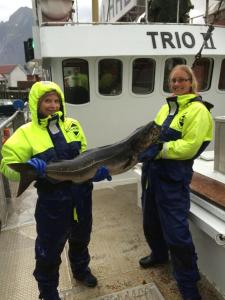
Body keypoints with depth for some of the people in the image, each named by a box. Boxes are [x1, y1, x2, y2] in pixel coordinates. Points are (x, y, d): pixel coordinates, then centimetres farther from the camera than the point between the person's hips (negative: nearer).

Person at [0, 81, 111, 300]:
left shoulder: (72, 125, 2)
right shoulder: (26, 133, -10)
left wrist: (95, 169, -9)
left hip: (81, 194, 4)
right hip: (52, 199, -4)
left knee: (81, 237, 26)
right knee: (49, 247, 15)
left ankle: (81, 270, 56)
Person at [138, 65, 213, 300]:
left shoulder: (197, 109, -9)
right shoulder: (166, 107, 14)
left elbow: (189, 146, -18)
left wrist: (159, 150, -23)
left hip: (173, 178, -7)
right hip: (152, 173, 8)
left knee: (176, 231, -3)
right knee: (150, 221, 21)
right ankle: (159, 254, 49)